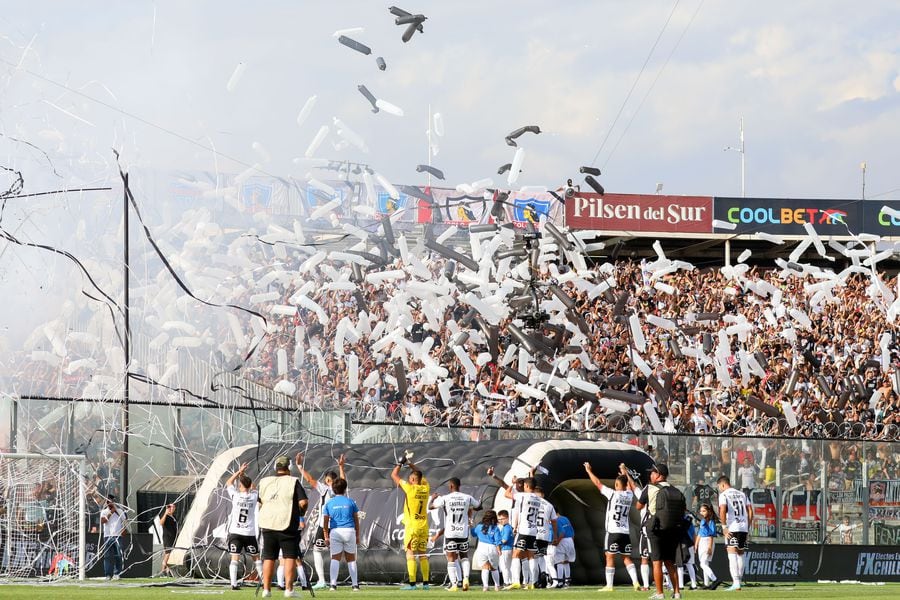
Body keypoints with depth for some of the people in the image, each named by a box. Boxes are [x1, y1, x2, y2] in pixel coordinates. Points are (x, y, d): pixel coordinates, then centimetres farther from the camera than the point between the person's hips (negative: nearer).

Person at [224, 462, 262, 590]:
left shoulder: (235, 495, -6)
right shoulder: (254, 496, -2)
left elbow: (229, 483, 12)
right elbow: (253, 488, 22)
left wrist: (239, 471, 15)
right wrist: (244, 475, 23)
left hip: (235, 532, -1)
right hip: (250, 533, 1)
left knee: (235, 558, -4)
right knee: (256, 558, 13)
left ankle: (234, 583, -15)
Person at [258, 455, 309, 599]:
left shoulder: (264, 482, 10)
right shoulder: (293, 481, -4)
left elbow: (260, 504, 16)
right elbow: (303, 502, -10)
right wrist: (301, 512, 8)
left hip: (267, 524, 4)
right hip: (288, 525, -4)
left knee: (268, 558, 8)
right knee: (290, 557, -1)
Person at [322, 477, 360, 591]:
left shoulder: (329, 504, 5)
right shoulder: (350, 502, 5)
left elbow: (325, 522, 2)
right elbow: (356, 520, 8)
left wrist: (326, 537, 7)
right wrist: (357, 536, 16)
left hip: (335, 531, 0)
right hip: (349, 530, 0)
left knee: (335, 559, -1)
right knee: (351, 559, 9)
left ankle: (333, 584, -14)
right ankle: (355, 584, 9)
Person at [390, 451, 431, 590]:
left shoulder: (410, 488, -12)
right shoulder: (426, 488, 2)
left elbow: (394, 475, -1)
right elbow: (420, 475, 23)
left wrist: (400, 462, 11)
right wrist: (410, 463, 25)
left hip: (411, 525, -6)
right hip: (424, 525, 6)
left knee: (410, 554, -5)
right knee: (423, 554, 10)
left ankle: (412, 583, -11)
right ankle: (425, 582, 9)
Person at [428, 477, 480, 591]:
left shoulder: (445, 499, -7)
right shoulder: (467, 498, 0)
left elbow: (430, 507, 5)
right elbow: (479, 506, 17)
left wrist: (433, 498, 25)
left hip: (450, 534, -2)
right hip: (463, 533, 2)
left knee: (451, 560, 3)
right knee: (464, 557, 19)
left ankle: (454, 585, -5)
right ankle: (466, 578, -3)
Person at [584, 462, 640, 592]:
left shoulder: (613, 494, -9)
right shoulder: (629, 495, 5)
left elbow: (598, 483, 0)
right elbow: (628, 483, 28)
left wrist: (589, 471, 14)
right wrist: (624, 471, 46)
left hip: (613, 531, -5)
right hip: (626, 532, 5)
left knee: (610, 557, 0)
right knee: (627, 558, 8)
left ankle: (609, 585, -2)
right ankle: (636, 582, -4)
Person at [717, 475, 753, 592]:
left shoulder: (723, 495, 0)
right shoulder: (742, 494, 18)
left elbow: (722, 510, -16)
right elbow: (750, 511, 15)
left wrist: (724, 526, -11)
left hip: (732, 529, -6)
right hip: (744, 528, 6)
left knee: (732, 555, -9)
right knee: (740, 555, 14)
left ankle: (736, 583, -18)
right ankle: (738, 582, 16)